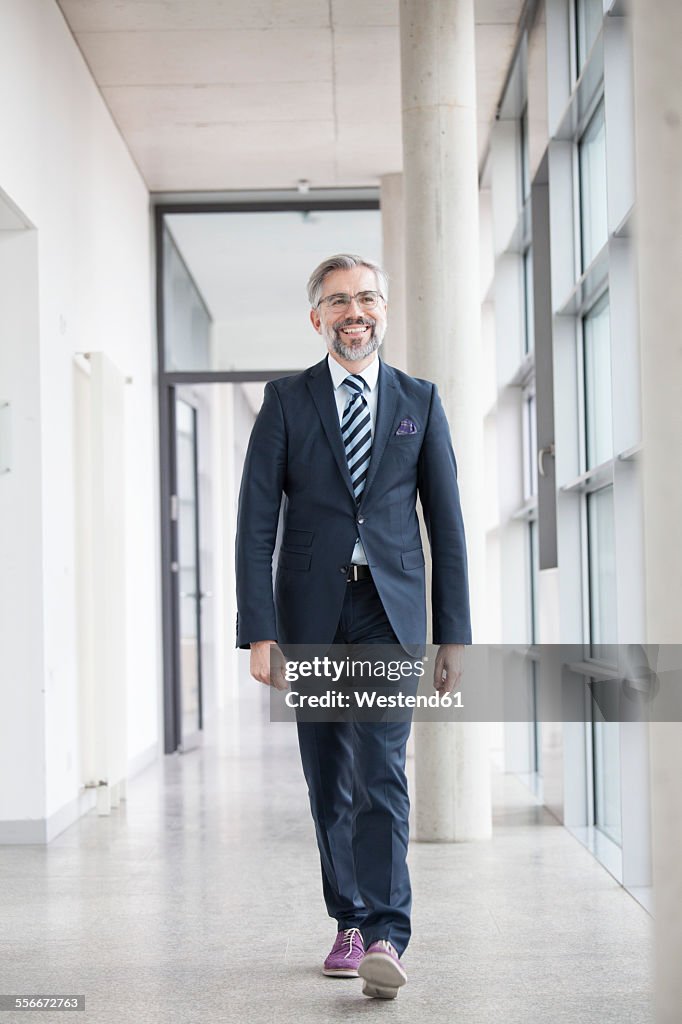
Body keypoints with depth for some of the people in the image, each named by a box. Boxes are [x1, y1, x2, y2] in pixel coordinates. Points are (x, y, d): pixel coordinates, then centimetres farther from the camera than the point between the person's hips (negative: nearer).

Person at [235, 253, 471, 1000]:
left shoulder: (419, 402, 8)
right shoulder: (286, 401, 5)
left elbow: (446, 524, 8)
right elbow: (256, 520, -1)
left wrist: (453, 633, 3)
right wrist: (259, 630, -10)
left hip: (390, 608, -1)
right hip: (313, 609, 1)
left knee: (379, 769, -14)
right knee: (327, 778, 8)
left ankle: (385, 937, -15)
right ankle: (349, 923, 21)